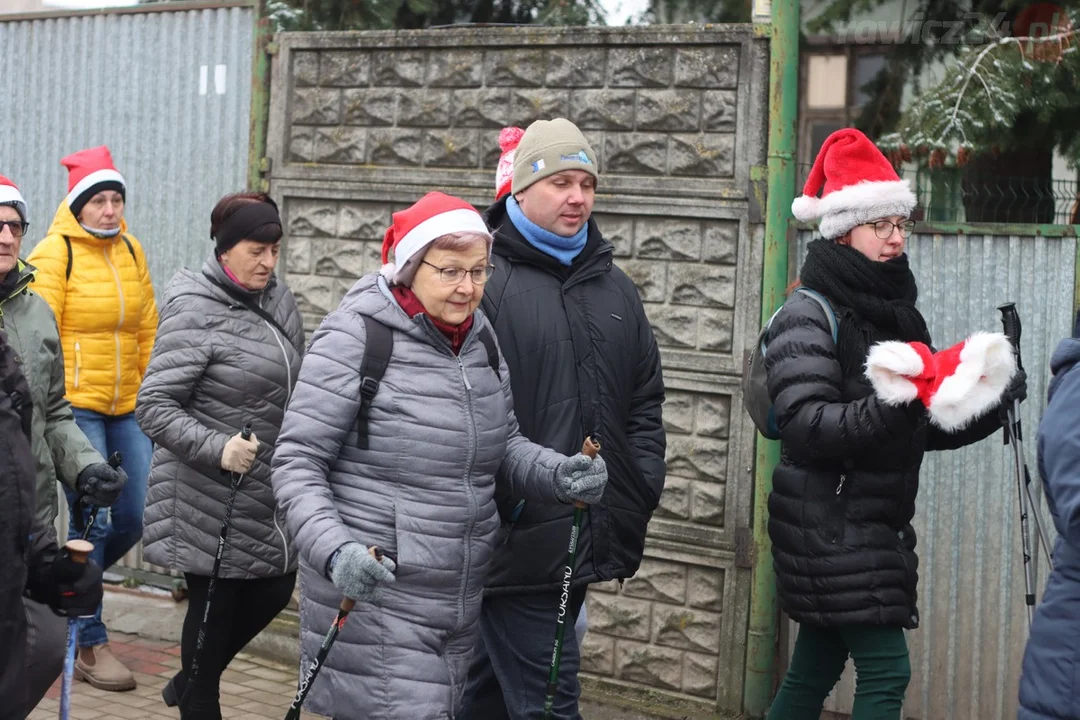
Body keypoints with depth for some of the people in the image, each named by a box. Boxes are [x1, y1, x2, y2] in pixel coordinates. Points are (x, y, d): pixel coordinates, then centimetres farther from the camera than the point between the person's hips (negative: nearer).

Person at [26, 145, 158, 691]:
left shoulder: (130, 250, 10)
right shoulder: (55, 253, -7)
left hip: (125, 408, 6)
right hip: (74, 406, -6)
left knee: (133, 518, 5)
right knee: (91, 521, -6)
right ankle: (90, 645, 5)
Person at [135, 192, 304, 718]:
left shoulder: (277, 300, 6)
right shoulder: (195, 311, -16)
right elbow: (153, 407, -18)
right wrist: (217, 448, -30)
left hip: (267, 495, 8)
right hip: (211, 501, -7)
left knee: (274, 590, 15)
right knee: (213, 604, 4)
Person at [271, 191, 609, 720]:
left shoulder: (481, 340, 8)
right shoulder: (356, 338, -12)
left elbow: (504, 445, 16)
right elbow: (296, 463, -12)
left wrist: (557, 474, -6)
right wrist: (335, 550, -28)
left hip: (461, 596, 7)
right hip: (370, 595, -7)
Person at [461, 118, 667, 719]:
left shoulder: (615, 288, 15)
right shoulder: (486, 281, -8)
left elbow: (645, 403, 22)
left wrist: (641, 491, 11)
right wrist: (507, 505, -15)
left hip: (587, 539, 7)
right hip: (521, 545, -7)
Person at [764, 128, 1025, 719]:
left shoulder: (896, 313, 13)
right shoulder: (809, 315, -12)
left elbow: (925, 428, 14)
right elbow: (805, 426, -22)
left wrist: (990, 403, -2)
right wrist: (889, 409, -34)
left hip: (877, 524, 8)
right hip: (829, 522, -8)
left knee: (816, 668, 14)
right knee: (886, 670, -9)